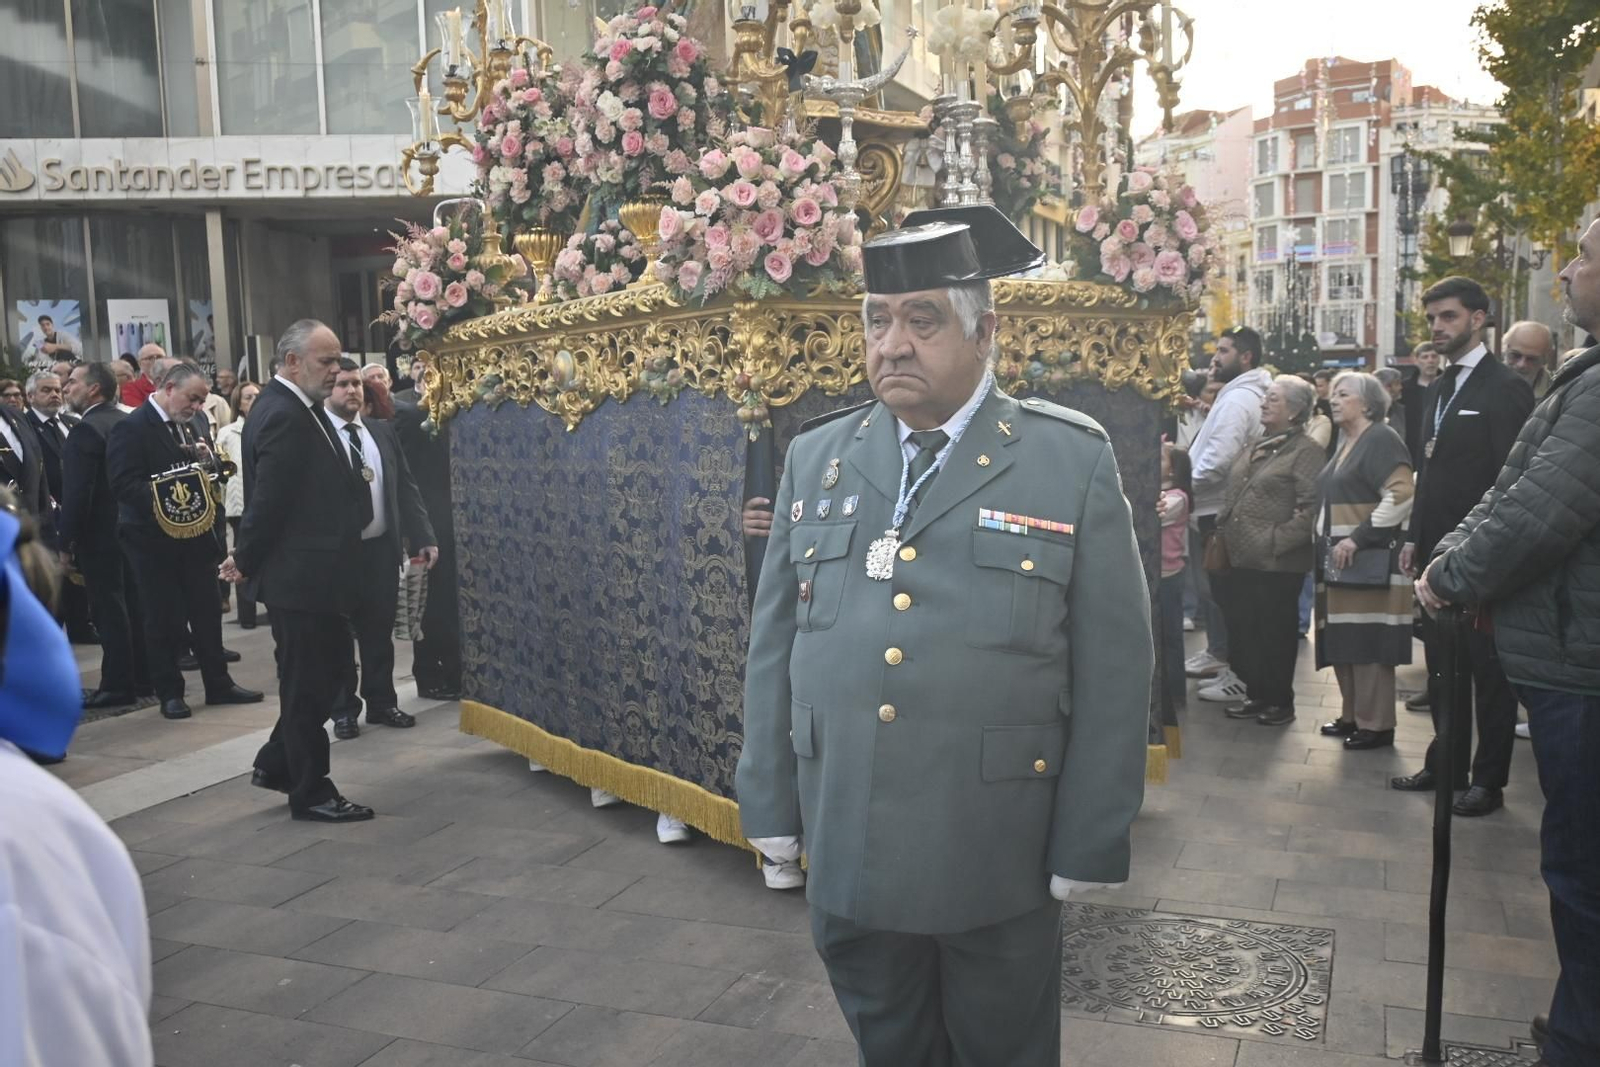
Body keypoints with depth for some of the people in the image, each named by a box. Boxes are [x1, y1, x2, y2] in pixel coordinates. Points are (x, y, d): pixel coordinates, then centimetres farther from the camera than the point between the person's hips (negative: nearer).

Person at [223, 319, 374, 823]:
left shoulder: (293, 407, 12)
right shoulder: (284, 416, -21)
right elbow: (269, 500, -21)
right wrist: (247, 562, -9)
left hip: (310, 571, 10)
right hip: (300, 574, -10)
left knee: (327, 668, 19)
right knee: (308, 683, 1)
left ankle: (277, 764, 31)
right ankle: (310, 793, 14)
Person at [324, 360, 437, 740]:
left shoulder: (381, 431, 9)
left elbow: (405, 487, 8)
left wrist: (423, 537, 3)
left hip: (382, 546, 4)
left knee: (380, 631, 13)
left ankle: (381, 702, 25)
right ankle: (344, 710, 21)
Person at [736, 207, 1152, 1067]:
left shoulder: (1074, 462, -6)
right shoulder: (816, 457, 5)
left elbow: (1113, 670, -6)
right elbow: (774, 642, 7)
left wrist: (1089, 845, -7)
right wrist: (770, 803, 5)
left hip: (999, 862, -3)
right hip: (846, 855, 3)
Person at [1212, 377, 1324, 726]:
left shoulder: (1306, 451, -9)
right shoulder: (1257, 446, 16)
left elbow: (1312, 507, -17)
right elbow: (1233, 497, 23)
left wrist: (1277, 541, -19)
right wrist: (1224, 533, 13)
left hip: (1277, 563, -7)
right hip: (1241, 557, 8)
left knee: (1275, 633, 4)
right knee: (1242, 629, 12)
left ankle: (1280, 701, 18)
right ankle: (1256, 694, 26)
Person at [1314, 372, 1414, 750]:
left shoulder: (1381, 439, -11)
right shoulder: (1346, 443, 17)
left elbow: (1401, 496, -22)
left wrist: (1358, 538, -22)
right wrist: (1326, 542, 16)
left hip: (1368, 559, -9)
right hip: (1339, 559, 9)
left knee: (1368, 642, -5)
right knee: (1344, 640, 12)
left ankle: (1376, 724, 3)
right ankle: (1352, 715, 21)